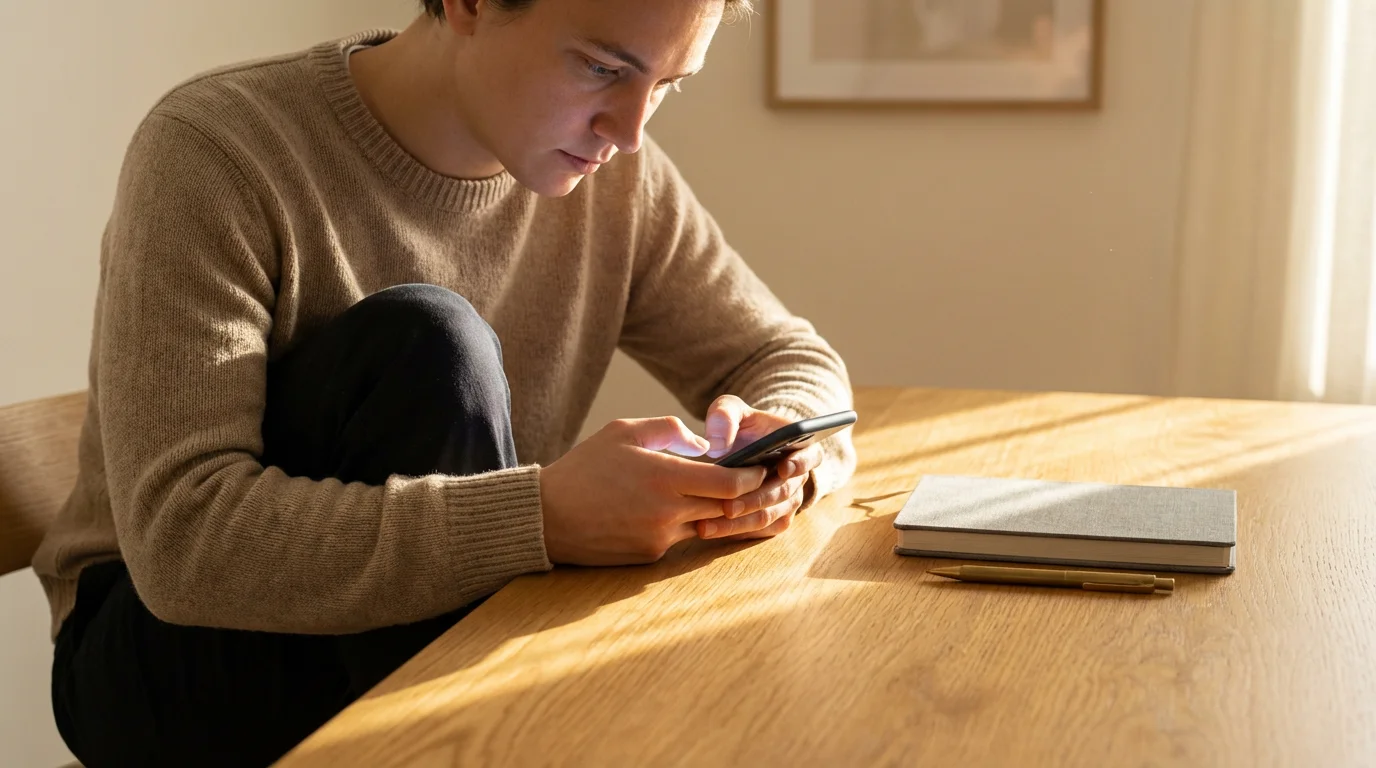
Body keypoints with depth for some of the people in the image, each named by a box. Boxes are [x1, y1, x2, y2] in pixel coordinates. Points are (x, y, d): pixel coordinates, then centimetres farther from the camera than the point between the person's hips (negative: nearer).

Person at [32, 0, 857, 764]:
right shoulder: (216, 152, -21)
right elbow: (180, 540, -30)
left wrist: (780, 448, -21)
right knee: (426, 346, -29)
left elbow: (794, 357, 5)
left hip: (445, 641, 4)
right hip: (165, 659, -3)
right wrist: (543, 517, -40)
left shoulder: (614, 179, -5)